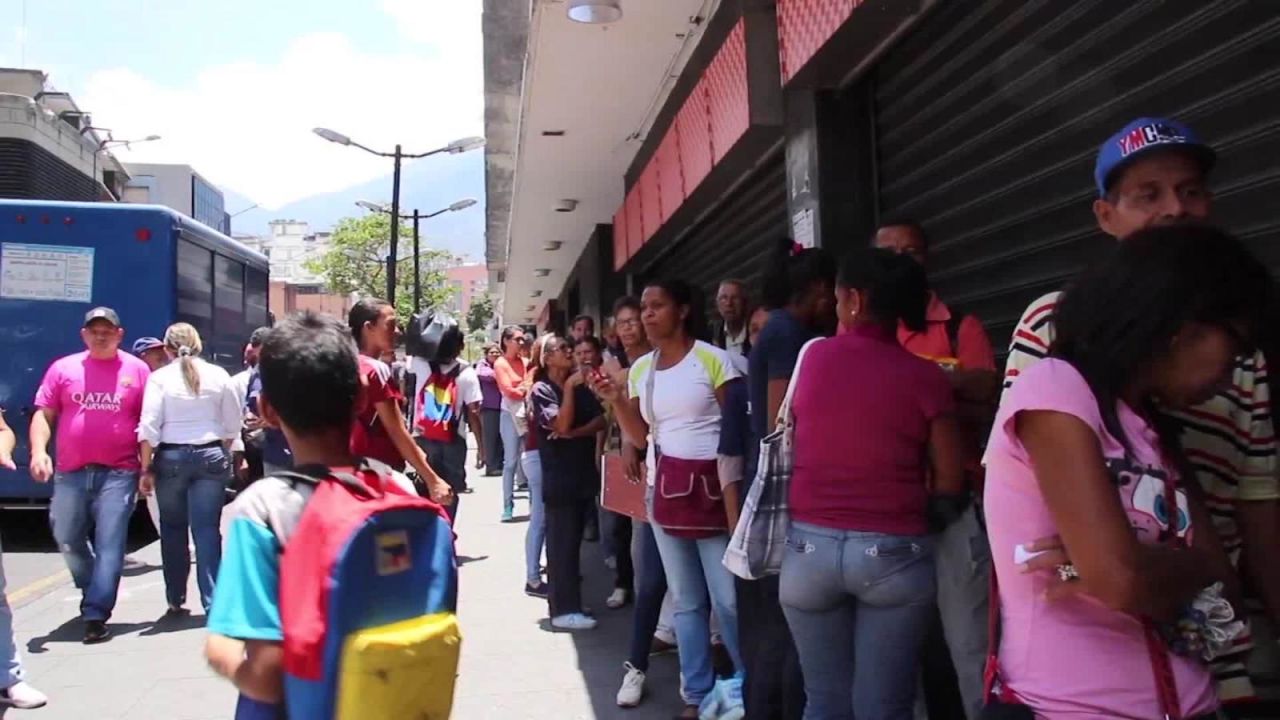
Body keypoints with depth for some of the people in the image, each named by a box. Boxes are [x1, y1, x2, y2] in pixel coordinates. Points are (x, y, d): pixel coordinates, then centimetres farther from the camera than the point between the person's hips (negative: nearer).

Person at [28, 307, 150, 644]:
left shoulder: (137, 370, 3)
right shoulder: (63, 369, 7)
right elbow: (43, 415, 8)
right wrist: (38, 451, -10)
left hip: (118, 474, -3)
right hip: (70, 474, 3)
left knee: (109, 544, -6)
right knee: (67, 539, 16)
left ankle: (95, 614, -2)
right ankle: (95, 590, 40)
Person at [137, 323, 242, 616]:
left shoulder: (160, 377, -3)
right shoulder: (218, 375, 2)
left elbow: (149, 427, -6)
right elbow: (233, 423, 5)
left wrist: (146, 467, 0)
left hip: (171, 457, -1)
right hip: (211, 456, 1)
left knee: (173, 529, 12)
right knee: (207, 529, 0)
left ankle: (176, 599, 19)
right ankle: (212, 600, -2)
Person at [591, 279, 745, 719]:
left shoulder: (711, 358, -6)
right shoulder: (640, 368, 11)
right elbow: (639, 436, 10)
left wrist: (735, 487, -13)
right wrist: (615, 400, -5)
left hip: (711, 485, -5)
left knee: (728, 596, -7)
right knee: (685, 599, 10)